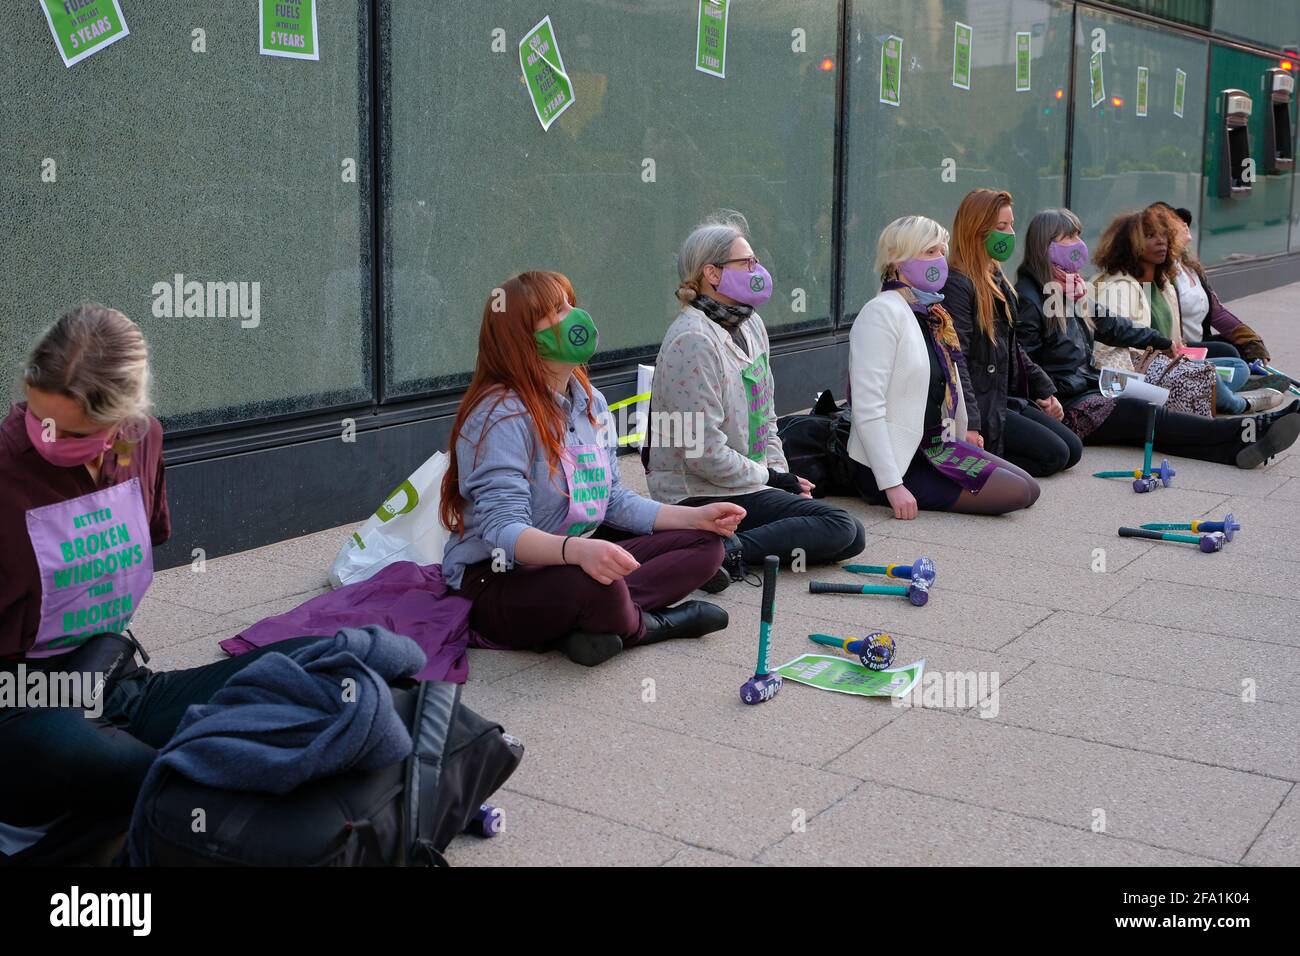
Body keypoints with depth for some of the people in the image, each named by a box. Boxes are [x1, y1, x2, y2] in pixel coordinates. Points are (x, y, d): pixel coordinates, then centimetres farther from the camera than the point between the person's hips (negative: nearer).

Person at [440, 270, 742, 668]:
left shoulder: (590, 402, 10)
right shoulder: (501, 416, -19)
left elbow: (612, 500, 14)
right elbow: (503, 530, -29)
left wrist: (695, 516, 5)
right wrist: (577, 550, -47)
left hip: (574, 563, 9)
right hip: (496, 580, -9)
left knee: (704, 543, 5)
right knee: (594, 589, -41)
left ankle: (589, 626, -16)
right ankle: (650, 624, -4)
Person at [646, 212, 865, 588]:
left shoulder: (749, 323, 11)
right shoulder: (694, 341, -20)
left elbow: (765, 413, 20)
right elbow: (704, 454, -23)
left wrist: (780, 472, 5)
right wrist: (772, 480, -11)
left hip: (750, 481, 10)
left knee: (852, 536, 6)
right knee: (839, 527, -17)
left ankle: (726, 547, 1)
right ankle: (726, 553, -22)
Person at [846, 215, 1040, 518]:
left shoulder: (933, 314, 12)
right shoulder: (883, 312, -16)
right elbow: (867, 407, -24)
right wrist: (892, 485, -27)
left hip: (937, 446, 9)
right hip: (901, 461, -9)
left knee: (1029, 488, 5)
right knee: (1017, 492, -13)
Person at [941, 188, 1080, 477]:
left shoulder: (996, 278, 15)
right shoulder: (956, 284, -17)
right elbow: (955, 358, -24)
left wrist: (1043, 389, 20)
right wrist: (969, 424, -31)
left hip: (1005, 397, 10)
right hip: (979, 404, -10)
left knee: (1073, 449, 6)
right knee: (1053, 454, -15)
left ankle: (975, 453, 6)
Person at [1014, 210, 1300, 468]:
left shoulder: (1071, 289, 17)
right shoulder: (1027, 298, -13)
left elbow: (1109, 324, 27)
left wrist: (1162, 342, 32)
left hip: (1087, 388, 8)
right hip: (1062, 405, -8)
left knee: (1144, 416, -14)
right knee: (1141, 414, -17)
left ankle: (1236, 447, -35)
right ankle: (1249, 430, -25)